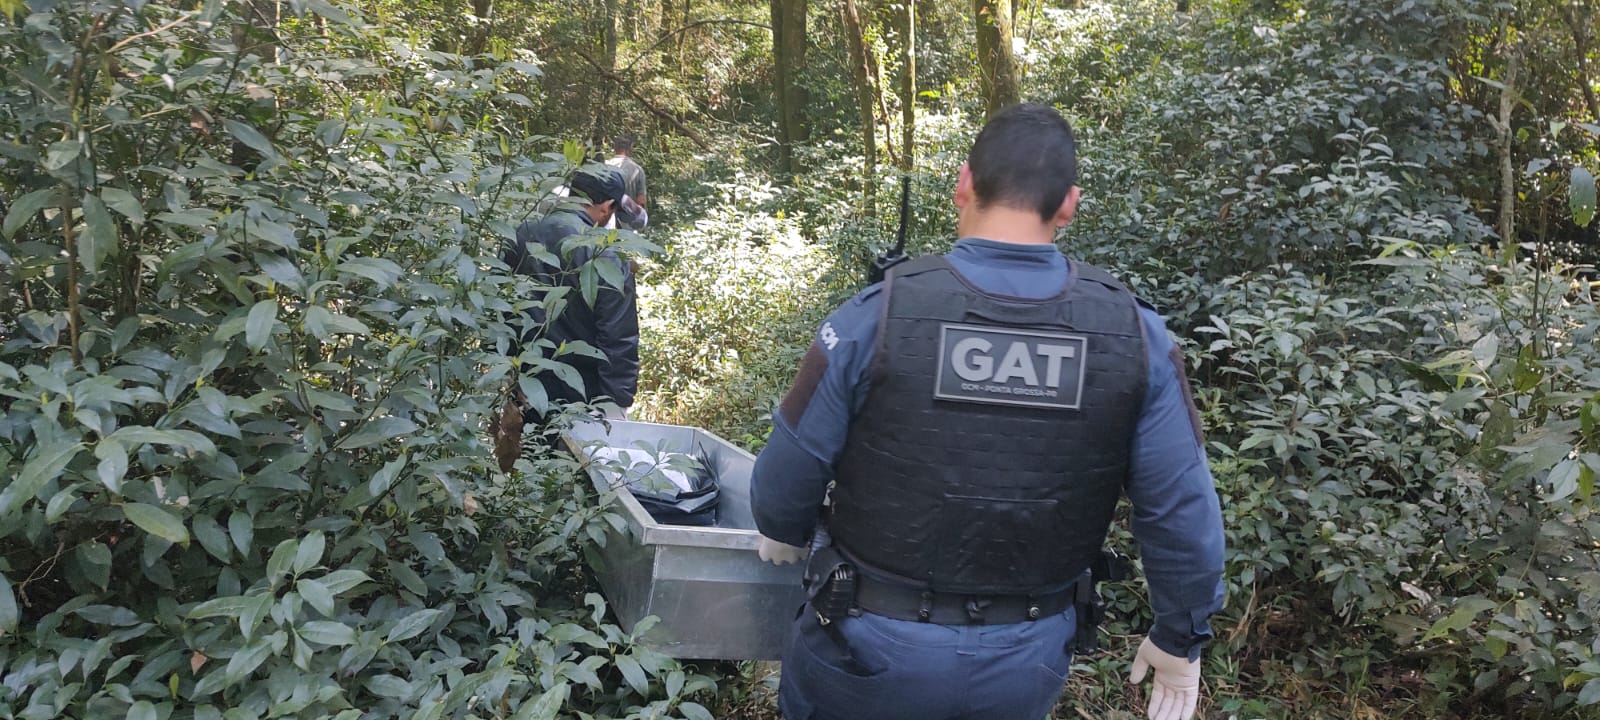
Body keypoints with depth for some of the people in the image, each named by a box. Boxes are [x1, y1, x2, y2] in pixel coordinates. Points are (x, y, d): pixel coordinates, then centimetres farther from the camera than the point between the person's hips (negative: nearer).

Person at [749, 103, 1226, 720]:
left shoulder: (877, 318, -18)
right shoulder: (1135, 336, -11)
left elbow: (791, 469, -7)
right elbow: (1182, 511, -5)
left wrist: (782, 536, 15)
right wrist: (1180, 639, 11)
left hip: (873, 649, -2)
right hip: (1026, 667, 3)